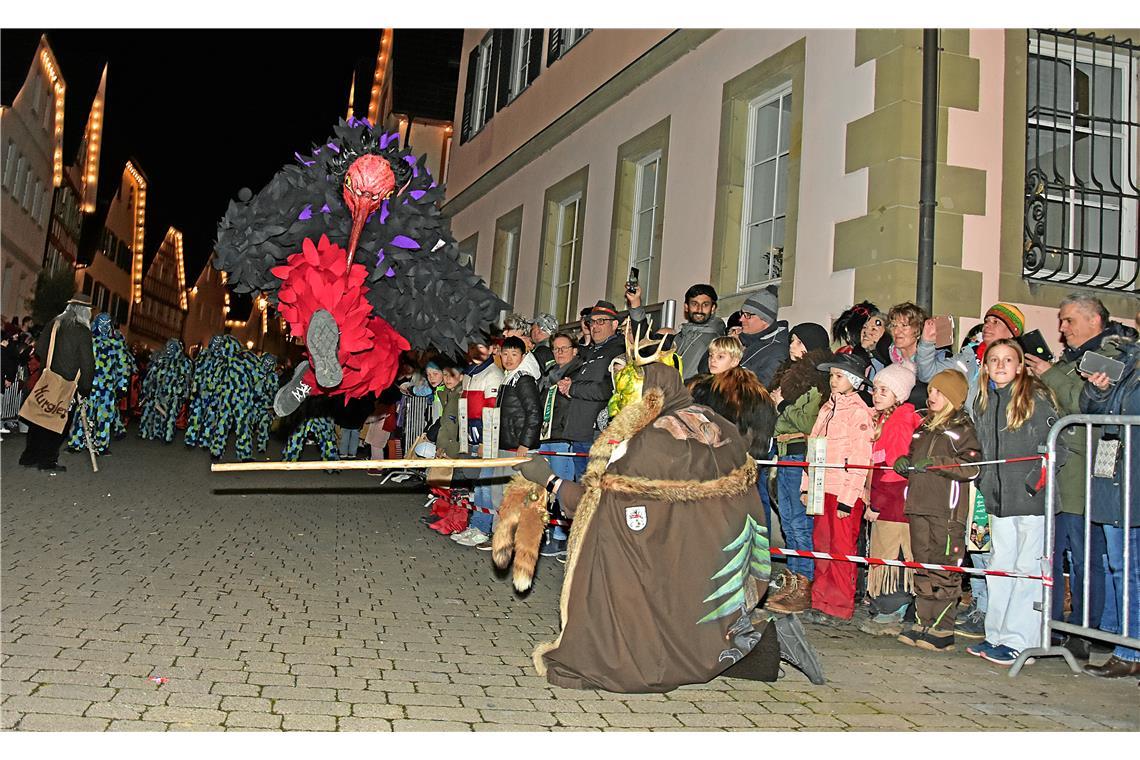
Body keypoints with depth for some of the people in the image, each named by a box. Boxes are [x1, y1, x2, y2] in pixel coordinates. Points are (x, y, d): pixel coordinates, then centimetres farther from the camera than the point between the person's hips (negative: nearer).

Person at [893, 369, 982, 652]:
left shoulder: (962, 428, -3)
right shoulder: (924, 427, 20)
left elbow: (972, 467, -14)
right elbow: (913, 461, 30)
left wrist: (935, 462, -19)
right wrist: (904, 462, 8)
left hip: (948, 509, -7)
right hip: (919, 506, 7)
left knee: (944, 569, -6)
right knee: (923, 566, 9)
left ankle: (943, 630, -1)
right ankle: (923, 623, 15)